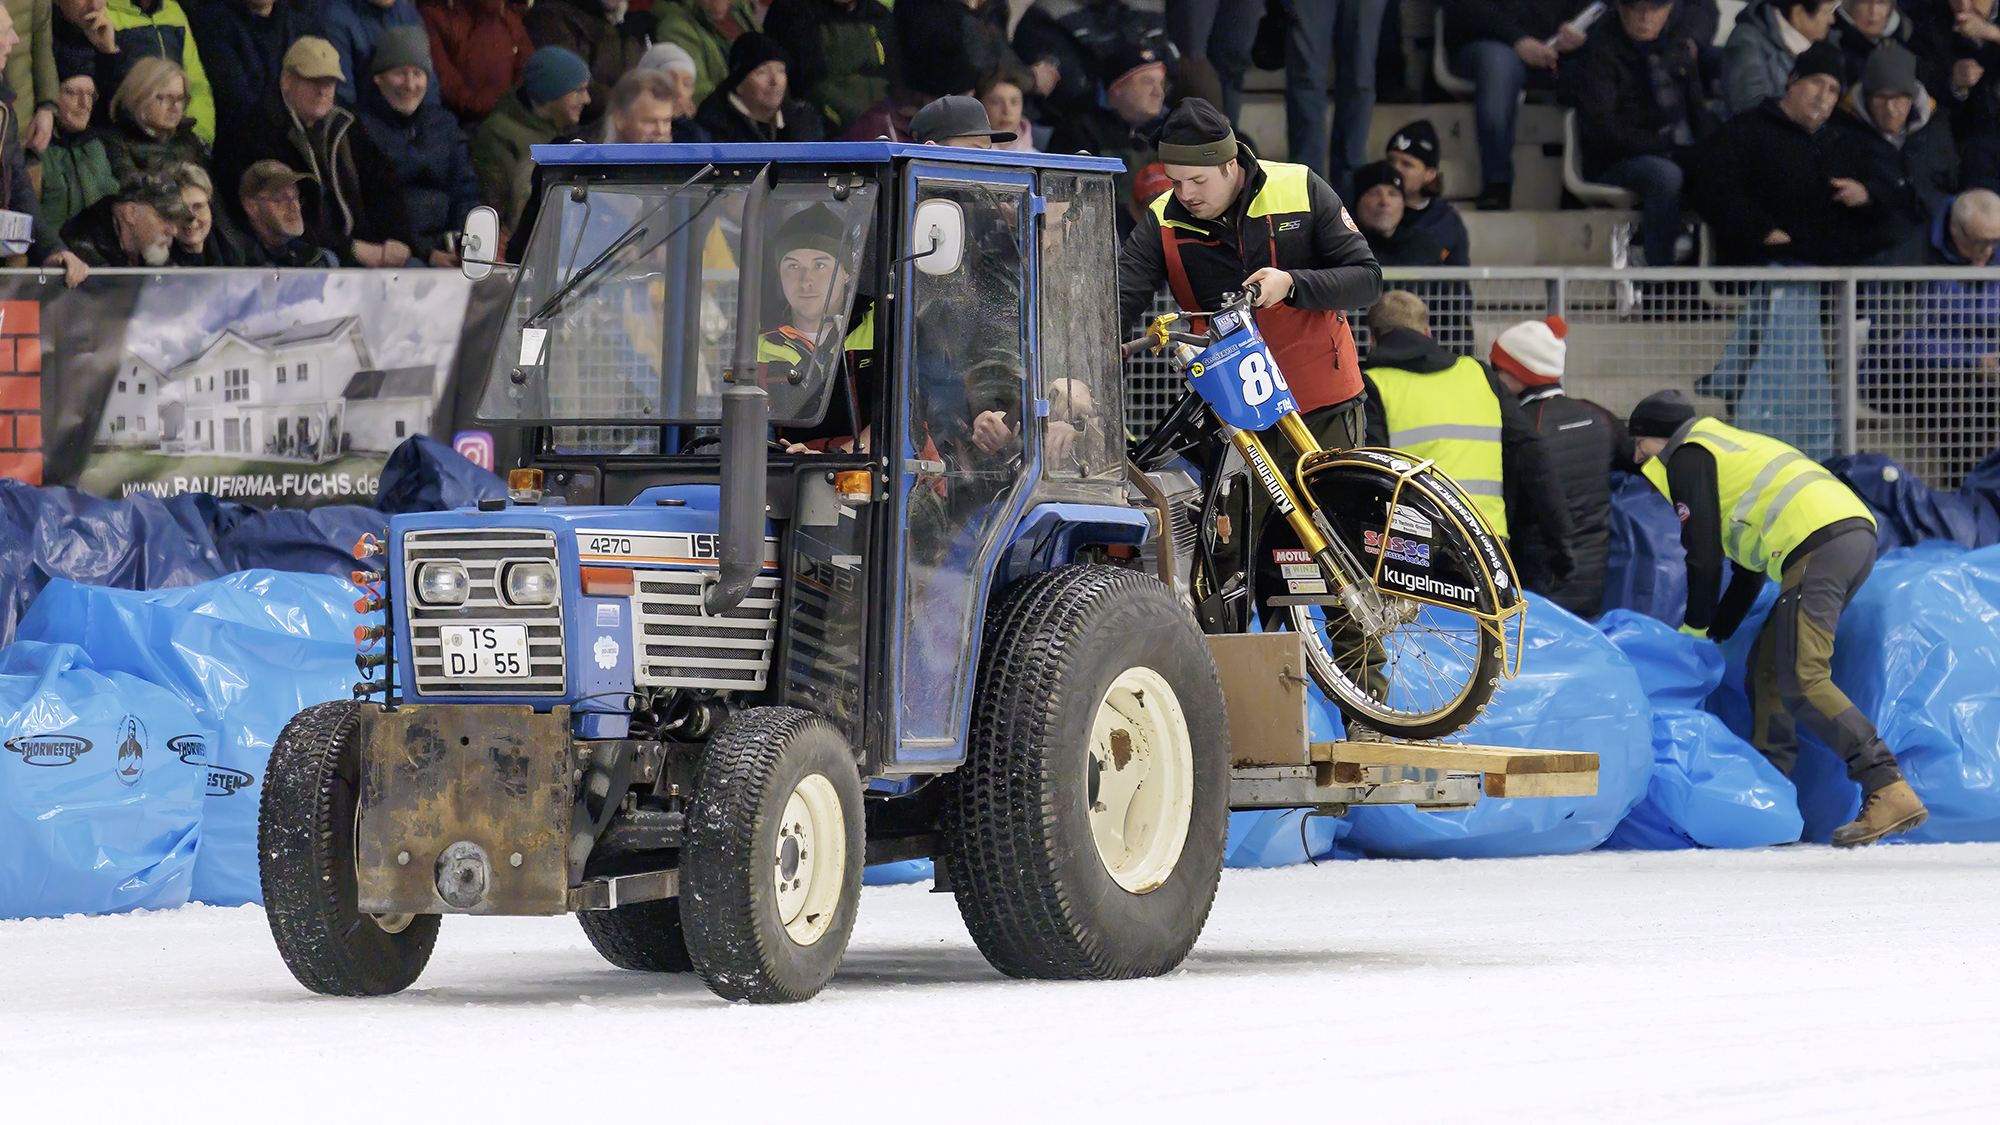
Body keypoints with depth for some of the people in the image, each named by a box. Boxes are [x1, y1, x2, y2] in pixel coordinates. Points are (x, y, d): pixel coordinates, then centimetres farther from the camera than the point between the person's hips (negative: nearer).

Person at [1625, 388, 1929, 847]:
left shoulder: (1688, 457, 7)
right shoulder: (1731, 448, 36)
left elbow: (1705, 556, 1)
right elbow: (1749, 569, 35)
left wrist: (1694, 631, 14)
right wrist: (1714, 636, 33)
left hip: (1817, 544, -10)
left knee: (1801, 681, -14)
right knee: (1767, 664, 16)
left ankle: (1890, 792, -25)